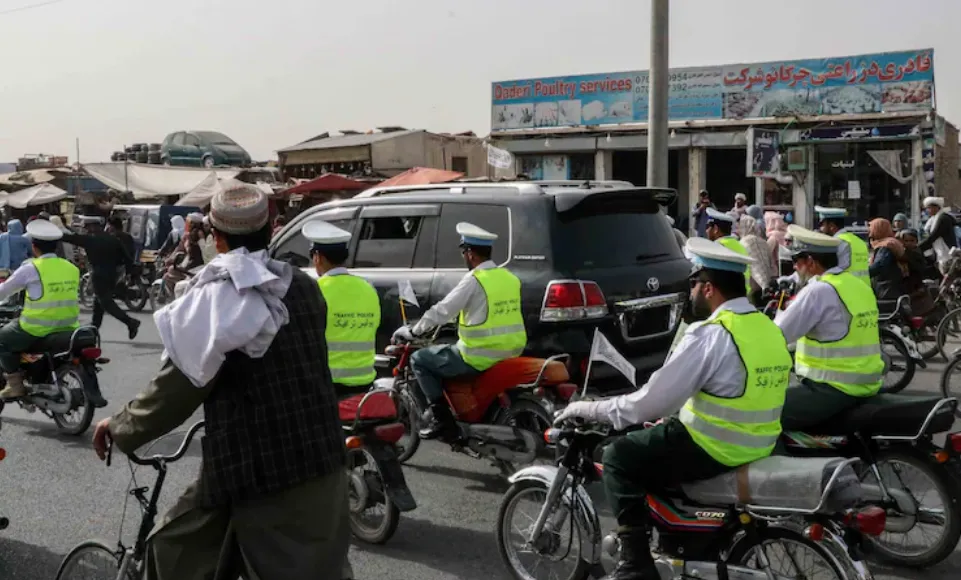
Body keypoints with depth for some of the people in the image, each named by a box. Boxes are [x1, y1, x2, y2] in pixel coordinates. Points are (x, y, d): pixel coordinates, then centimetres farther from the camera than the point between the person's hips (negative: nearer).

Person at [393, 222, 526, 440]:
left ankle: (442, 417, 1)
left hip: (479, 357, -8)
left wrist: (412, 332, 1)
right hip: (510, 353, 8)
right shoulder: (510, 277, 8)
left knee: (419, 360, 8)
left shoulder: (473, 280, -14)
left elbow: (442, 311, -12)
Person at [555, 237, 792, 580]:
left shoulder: (711, 333, -20)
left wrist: (588, 409, -6)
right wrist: (673, 413, 23)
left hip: (713, 449, -9)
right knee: (651, 439, 27)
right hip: (759, 449, 9)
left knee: (620, 458, 4)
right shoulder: (770, 329, 8)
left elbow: (651, 402, -19)